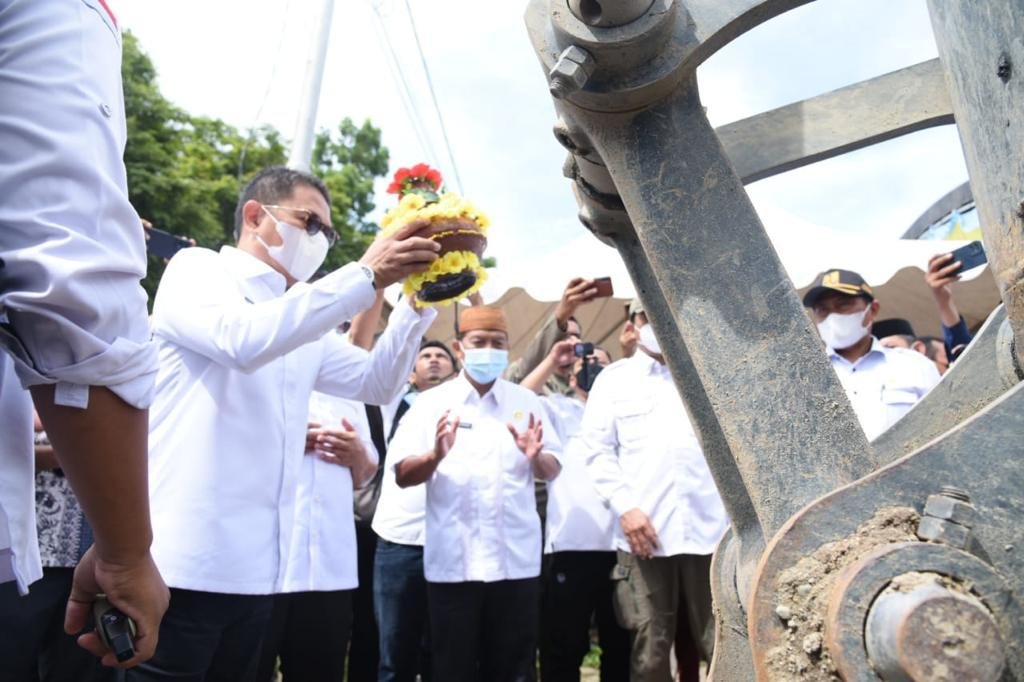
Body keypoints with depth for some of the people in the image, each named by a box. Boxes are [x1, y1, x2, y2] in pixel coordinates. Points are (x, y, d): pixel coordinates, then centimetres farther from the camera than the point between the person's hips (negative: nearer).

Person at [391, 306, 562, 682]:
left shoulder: (526, 401, 9)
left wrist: (536, 457, -14)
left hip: (516, 559, 2)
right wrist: (436, 456, -22)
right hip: (453, 561, -1)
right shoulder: (432, 402, 2)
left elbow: (553, 470, 7)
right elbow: (403, 475, -3)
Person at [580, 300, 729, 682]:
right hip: (644, 531, -1)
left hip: (711, 529, 1)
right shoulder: (614, 378, 13)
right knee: (650, 649, 4)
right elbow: (598, 449, 5)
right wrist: (625, 506, -7)